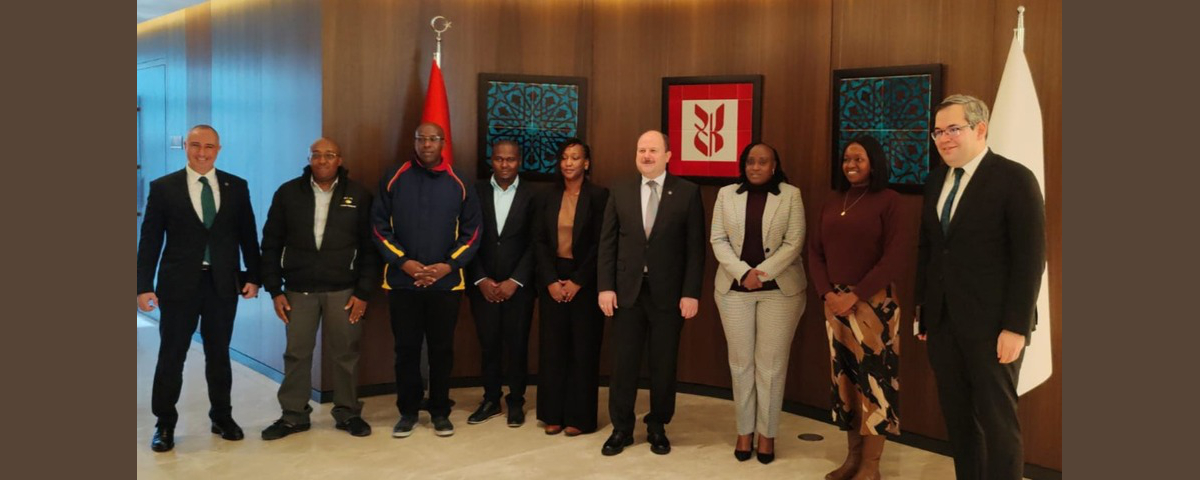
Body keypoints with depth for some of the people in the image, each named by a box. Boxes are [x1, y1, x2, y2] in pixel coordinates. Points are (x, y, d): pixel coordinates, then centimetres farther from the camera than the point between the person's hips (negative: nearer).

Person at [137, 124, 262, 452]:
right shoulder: (163, 187, -1)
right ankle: (165, 424, 19)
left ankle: (222, 417, 26)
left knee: (219, 354, 12)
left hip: (223, 284, 2)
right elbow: (150, 240, -2)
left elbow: (247, 235, 7)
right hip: (179, 283, -1)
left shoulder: (236, 187, 4)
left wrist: (253, 276, 0)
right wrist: (144, 285, -7)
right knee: (171, 356, 6)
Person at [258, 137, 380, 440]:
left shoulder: (358, 195, 0)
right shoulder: (288, 193, 2)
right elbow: (271, 244, 5)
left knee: (345, 353, 5)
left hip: (343, 290, -1)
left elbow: (370, 247, 0)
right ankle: (293, 415, 19)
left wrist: (364, 292, -5)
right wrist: (275, 290, 0)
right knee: (297, 354, 7)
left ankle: (348, 413, 19)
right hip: (298, 289, 1)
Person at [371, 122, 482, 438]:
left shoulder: (458, 183, 3)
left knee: (442, 349, 7)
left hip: (446, 282, 0)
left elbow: (471, 231, 3)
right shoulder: (394, 179, 1)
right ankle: (408, 411, 18)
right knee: (406, 348, 6)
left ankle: (440, 411, 19)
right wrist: (403, 262, -11)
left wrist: (448, 265, -9)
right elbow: (380, 226, 0)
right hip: (402, 281, 0)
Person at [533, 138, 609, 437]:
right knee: (552, 347, 5)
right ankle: (553, 414, 14)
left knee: (583, 348, 2)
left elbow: (601, 244, -8)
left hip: (585, 281, -3)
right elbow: (539, 241, 4)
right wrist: (550, 281, -7)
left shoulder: (599, 196, -4)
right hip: (552, 279, 3)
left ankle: (580, 417, 11)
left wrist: (577, 282, -11)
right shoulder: (548, 196, 7)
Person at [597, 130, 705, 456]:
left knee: (664, 364, 8)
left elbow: (695, 247, -3)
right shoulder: (620, 192, 6)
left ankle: (657, 428, 24)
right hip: (627, 291, 2)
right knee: (623, 362, 7)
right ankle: (622, 428, 20)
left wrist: (691, 293, -9)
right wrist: (605, 286, -3)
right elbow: (607, 243, 5)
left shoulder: (688, 193, -1)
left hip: (668, 292, -1)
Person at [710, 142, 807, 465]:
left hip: (780, 289, -2)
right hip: (734, 288, 2)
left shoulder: (791, 195, 1)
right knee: (741, 362, 6)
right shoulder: (727, 194, 7)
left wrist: (763, 273, -15)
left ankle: (767, 433, 12)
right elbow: (718, 239, 2)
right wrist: (743, 273, -11)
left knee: (771, 363, 1)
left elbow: (794, 242, -5)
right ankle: (744, 431, 16)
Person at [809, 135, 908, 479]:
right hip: (835, 303, 5)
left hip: (873, 304, -5)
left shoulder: (888, 200, -4)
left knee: (874, 378, -1)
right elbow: (815, 251, 10)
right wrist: (827, 293, -5)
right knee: (844, 376, 9)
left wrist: (856, 295, -15)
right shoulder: (832, 203, 12)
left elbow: (896, 256, -11)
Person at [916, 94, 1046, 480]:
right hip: (942, 322, 6)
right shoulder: (935, 181, 12)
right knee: (957, 419, 12)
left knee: (997, 420, 3)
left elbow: (1031, 258, -11)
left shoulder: (1014, 178, -7)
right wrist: (923, 310, 7)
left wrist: (1017, 327, -15)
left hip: (991, 324, -6)